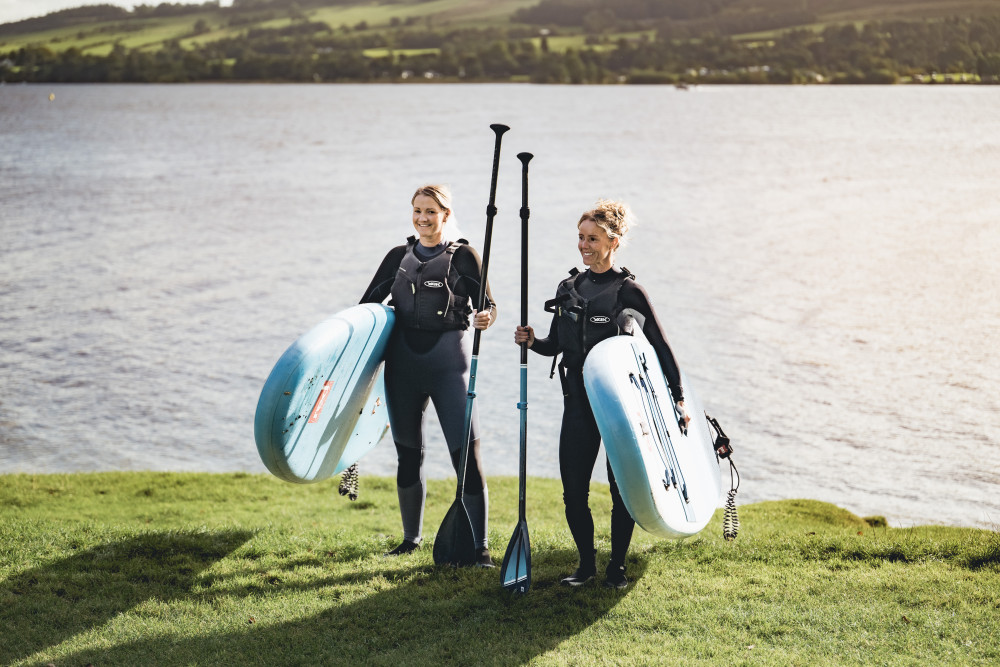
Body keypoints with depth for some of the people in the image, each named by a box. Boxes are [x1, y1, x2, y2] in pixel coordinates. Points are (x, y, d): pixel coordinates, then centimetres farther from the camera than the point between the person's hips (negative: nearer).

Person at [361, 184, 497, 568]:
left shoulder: (462, 256, 2)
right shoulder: (399, 257, 13)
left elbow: (487, 304, 0)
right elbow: (369, 303, 18)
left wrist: (486, 317, -22)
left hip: (449, 362, -4)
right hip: (403, 360, 4)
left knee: (466, 453, -9)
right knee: (408, 453, 11)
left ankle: (480, 547, -3)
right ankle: (411, 537, 28)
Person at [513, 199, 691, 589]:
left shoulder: (629, 292, -7)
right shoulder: (568, 289, 8)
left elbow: (660, 348, -1)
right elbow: (557, 345, 16)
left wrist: (677, 398, -1)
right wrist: (533, 342, -5)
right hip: (578, 403, 4)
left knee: (622, 488, 4)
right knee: (573, 490, 2)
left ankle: (617, 566, 19)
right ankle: (586, 563, 19)